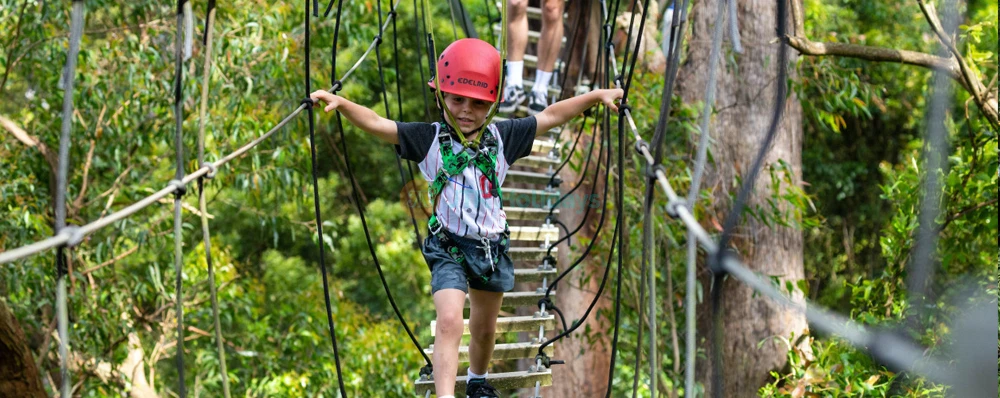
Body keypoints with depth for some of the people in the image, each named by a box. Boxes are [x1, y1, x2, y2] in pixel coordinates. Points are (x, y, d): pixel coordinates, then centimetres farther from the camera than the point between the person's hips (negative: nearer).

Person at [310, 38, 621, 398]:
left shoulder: (502, 138, -4)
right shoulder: (428, 138, -11)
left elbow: (550, 116, 3)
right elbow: (376, 123, -20)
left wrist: (596, 96, 2)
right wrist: (341, 103, -35)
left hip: (491, 247, 4)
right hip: (449, 247, -4)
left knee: (485, 328, 21)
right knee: (449, 321, -24)